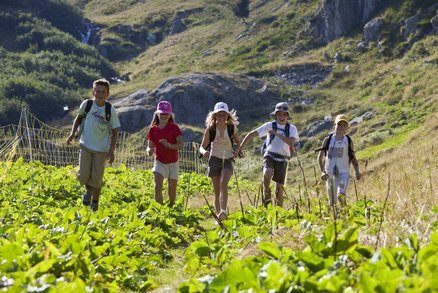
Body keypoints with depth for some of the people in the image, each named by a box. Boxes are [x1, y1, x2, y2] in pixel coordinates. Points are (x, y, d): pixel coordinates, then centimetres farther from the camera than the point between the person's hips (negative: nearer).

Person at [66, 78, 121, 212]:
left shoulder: (110, 110, -10)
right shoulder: (86, 104, -6)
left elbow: (114, 132, -4)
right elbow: (79, 117, 15)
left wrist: (111, 150, -11)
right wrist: (73, 133, 3)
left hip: (101, 149, -1)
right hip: (85, 146, 1)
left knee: (97, 178, 1)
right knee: (83, 175, -7)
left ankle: (95, 203, 23)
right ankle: (88, 189, 27)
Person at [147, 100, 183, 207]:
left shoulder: (174, 128, -7)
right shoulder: (152, 129, -1)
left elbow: (181, 145, -14)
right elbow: (150, 146, 0)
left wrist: (169, 145, -30)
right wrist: (149, 150, -24)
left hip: (173, 163, 0)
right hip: (159, 162, 0)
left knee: (172, 189, 10)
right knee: (157, 187, -20)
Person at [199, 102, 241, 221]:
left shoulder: (232, 128, -4)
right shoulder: (210, 129, -6)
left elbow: (238, 142, 13)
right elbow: (202, 147, -2)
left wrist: (237, 150, -8)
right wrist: (204, 152, -25)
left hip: (228, 160, -1)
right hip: (214, 160, 1)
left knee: (223, 184, -26)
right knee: (217, 191, 2)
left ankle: (223, 211, -36)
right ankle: (218, 215, 12)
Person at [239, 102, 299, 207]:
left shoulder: (292, 128, 1)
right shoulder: (270, 125, -1)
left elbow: (291, 142, -18)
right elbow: (252, 134, 0)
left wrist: (276, 133, -22)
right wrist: (240, 148, -6)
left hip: (282, 160, 1)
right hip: (269, 156, -1)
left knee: (280, 188, 3)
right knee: (267, 174, -33)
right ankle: (266, 195, -9)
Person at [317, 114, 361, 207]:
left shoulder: (349, 141, 3)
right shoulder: (328, 140, 3)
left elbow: (353, 158, 11)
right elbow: (320, 157, 7)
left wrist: (357, 171, -4)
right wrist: (322, 171, -6)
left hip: (344, 173, -2)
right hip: (330, 174, 2)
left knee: (341, 195, -26)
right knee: (332, 202, 7)